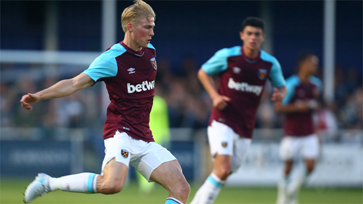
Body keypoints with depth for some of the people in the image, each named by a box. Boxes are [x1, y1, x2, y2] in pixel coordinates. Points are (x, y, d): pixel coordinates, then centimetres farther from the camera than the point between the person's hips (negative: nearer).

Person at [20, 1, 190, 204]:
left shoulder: (150, 52, 11)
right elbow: (75, 83, -16)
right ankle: (49, 183, -14)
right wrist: (39, 95, -27)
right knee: (112, 184, -33)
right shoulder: (112, 58, -11)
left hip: (145, 139, 8)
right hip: (121, 132, -8)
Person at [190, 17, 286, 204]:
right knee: (223, 169, -24)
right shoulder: (227, 56, -6)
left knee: (225, 174, 9)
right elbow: (203, 72, 8)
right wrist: (215, 96, -8)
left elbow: (281, 86, 17)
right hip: (222, 121, -5)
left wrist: (280, 94, -8)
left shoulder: (271, 64, 2)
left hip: (245, 128, 5)